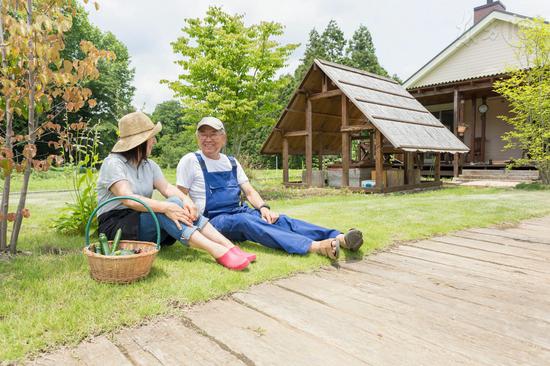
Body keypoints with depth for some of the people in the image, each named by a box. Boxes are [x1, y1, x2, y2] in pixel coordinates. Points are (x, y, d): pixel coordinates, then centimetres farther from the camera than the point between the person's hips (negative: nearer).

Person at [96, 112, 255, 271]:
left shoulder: (149, 165, 11)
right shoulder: (113, 163, -11)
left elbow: (167, 188, -3)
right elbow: (128, 199, -26)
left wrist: (186, 199, -24)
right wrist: (165, 207, -36)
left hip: (143, 220, 6)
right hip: (115, 226, -6)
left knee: (177, 203, -22)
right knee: (170, 205, -30)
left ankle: (229, 247, -32)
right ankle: (216, 251, -42)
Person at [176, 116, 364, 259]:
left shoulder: (231, 162, 14)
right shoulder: (190, 161, -1)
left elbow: (249, 191, 10)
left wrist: (263, 207, -10)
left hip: (239, 212, 5)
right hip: (213, 221, -5)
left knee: (277, 218, -21)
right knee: (245, 220, -35)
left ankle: (339, 238, -37)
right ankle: (314, 246, -53)